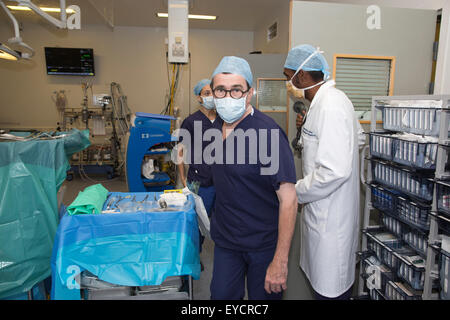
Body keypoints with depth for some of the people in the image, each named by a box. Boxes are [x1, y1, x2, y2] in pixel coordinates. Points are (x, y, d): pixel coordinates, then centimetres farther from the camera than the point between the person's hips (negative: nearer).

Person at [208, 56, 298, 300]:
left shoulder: (267, 133, -21)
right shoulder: (220, 128, 2)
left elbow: (288, 199, -22)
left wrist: (280, 261, -22)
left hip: (264, 246, -6)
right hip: (225, 241, 6)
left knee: (263, 296, 12)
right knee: (221, 295, 15)